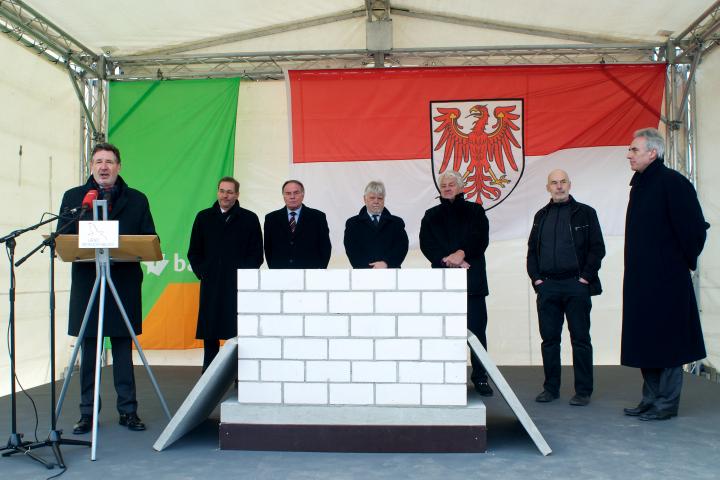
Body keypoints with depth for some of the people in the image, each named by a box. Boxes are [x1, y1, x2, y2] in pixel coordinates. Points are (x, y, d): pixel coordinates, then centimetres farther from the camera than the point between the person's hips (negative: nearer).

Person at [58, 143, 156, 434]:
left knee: (123, 350, 3)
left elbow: (150, 240, 8)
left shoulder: (137, 200, 11)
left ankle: (128, 411, 10)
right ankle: (87, 413, 13)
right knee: (88, 352, 4)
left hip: (124, 284, 0)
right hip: (86, 283, 1)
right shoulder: (73, 197, 12)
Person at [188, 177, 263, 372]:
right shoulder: (204, 217, 12)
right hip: (210, 284, 3)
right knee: (209, 334, 6)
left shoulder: (249, 219, 4)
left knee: (238, 333, -4)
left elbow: (257, 254, 4)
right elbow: (194, 251, 16)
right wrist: (201, 272, 3)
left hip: (239, 285, -2)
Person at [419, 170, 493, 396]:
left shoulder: (474, 211, 12)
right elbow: (426, 244, 3)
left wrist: (461, 253, -16)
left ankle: (480, 377, 5)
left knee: (477, 328, -3)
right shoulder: (432, 215, 16)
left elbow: (481, 238, -1)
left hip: (472, 278, -1)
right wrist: (448, 260, -11)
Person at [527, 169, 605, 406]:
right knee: (549, 339, 6)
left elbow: (597, 248, 0)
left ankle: (583, 391, 7)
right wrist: (536, 278, 3)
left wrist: (586, 277, -8)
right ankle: (551, 388, 15)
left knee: (580, 339, 0)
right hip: (547, 286, 3)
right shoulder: (541, 216, 15)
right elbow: (532, 250, 16)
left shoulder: (585, 213, 5)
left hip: (576, 285, -3)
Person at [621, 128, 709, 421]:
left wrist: (685, 261, -4)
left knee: (667, 344, 0)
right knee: (645, 342, 13)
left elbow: (695, 227, -15)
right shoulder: (639, 185, 15)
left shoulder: (672, 183, -12)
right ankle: (650, 400, 23)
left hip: (666, 280, -9)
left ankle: (666, 404, 9)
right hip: (640, 281, 9)